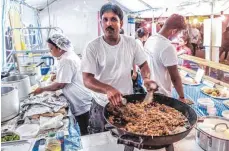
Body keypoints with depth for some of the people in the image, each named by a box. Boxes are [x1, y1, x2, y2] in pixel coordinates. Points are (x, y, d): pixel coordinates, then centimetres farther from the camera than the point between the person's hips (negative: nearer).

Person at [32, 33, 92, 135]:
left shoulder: (66, 60, -21)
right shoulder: (69, 55, 11)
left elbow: (60, 85, -18)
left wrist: (42, 89, -6)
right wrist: (58, 74, 13)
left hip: (81, 102, -10)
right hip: (81, 100, 10)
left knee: (84, 132, 3)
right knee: (84, 130, 19)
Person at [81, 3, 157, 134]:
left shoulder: (131, 43, -6)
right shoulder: (93, 47, -16)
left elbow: (143, 64, 7)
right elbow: (87, 80, -19)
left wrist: (146, 79, -14)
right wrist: (108, 89, -38)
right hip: (103, 105, -2)